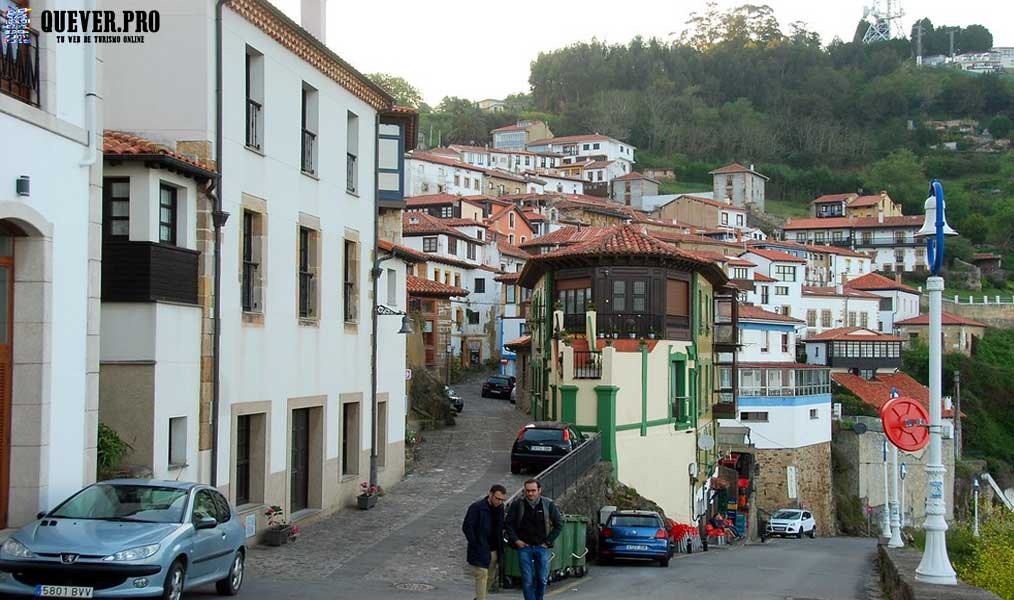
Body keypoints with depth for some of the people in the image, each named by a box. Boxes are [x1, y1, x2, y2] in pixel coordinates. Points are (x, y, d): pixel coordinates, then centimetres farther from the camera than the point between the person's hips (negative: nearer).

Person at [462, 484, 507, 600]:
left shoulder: (500, 507, 5)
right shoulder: (477, 507, -14)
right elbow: (466, 527, -12)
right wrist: (475, 544, -13)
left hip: (494, 550, 6)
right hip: (480, 551, -6)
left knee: (489, 577, 11)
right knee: (482, 576, -9)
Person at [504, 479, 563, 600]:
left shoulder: (548, 505, -1)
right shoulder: (517, 505, -2)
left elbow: (559, 524, 6)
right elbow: (508, 524, 6)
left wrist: (548, 541, 0)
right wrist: (515, 540, -4)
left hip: (542, 547, 1)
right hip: (524, 546, -1)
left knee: (542, 579, 7)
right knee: (527, 580, -4)